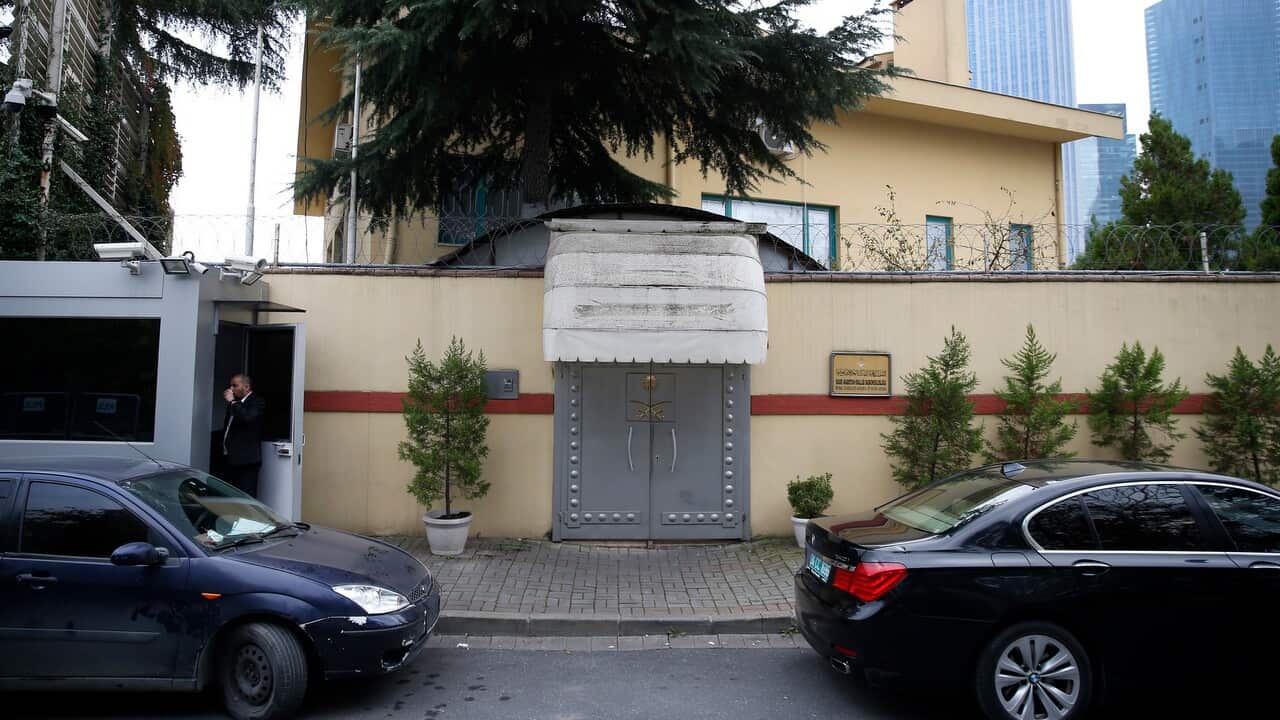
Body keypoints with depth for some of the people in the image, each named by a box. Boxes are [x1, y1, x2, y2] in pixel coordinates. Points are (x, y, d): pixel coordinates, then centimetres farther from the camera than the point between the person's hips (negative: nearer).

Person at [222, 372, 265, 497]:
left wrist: (232, 402, -18)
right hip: (232, 459, 8)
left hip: (246, 460, -8)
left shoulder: (257, 402, -6)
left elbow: (247, 418, -25)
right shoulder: (235, 403, 18)